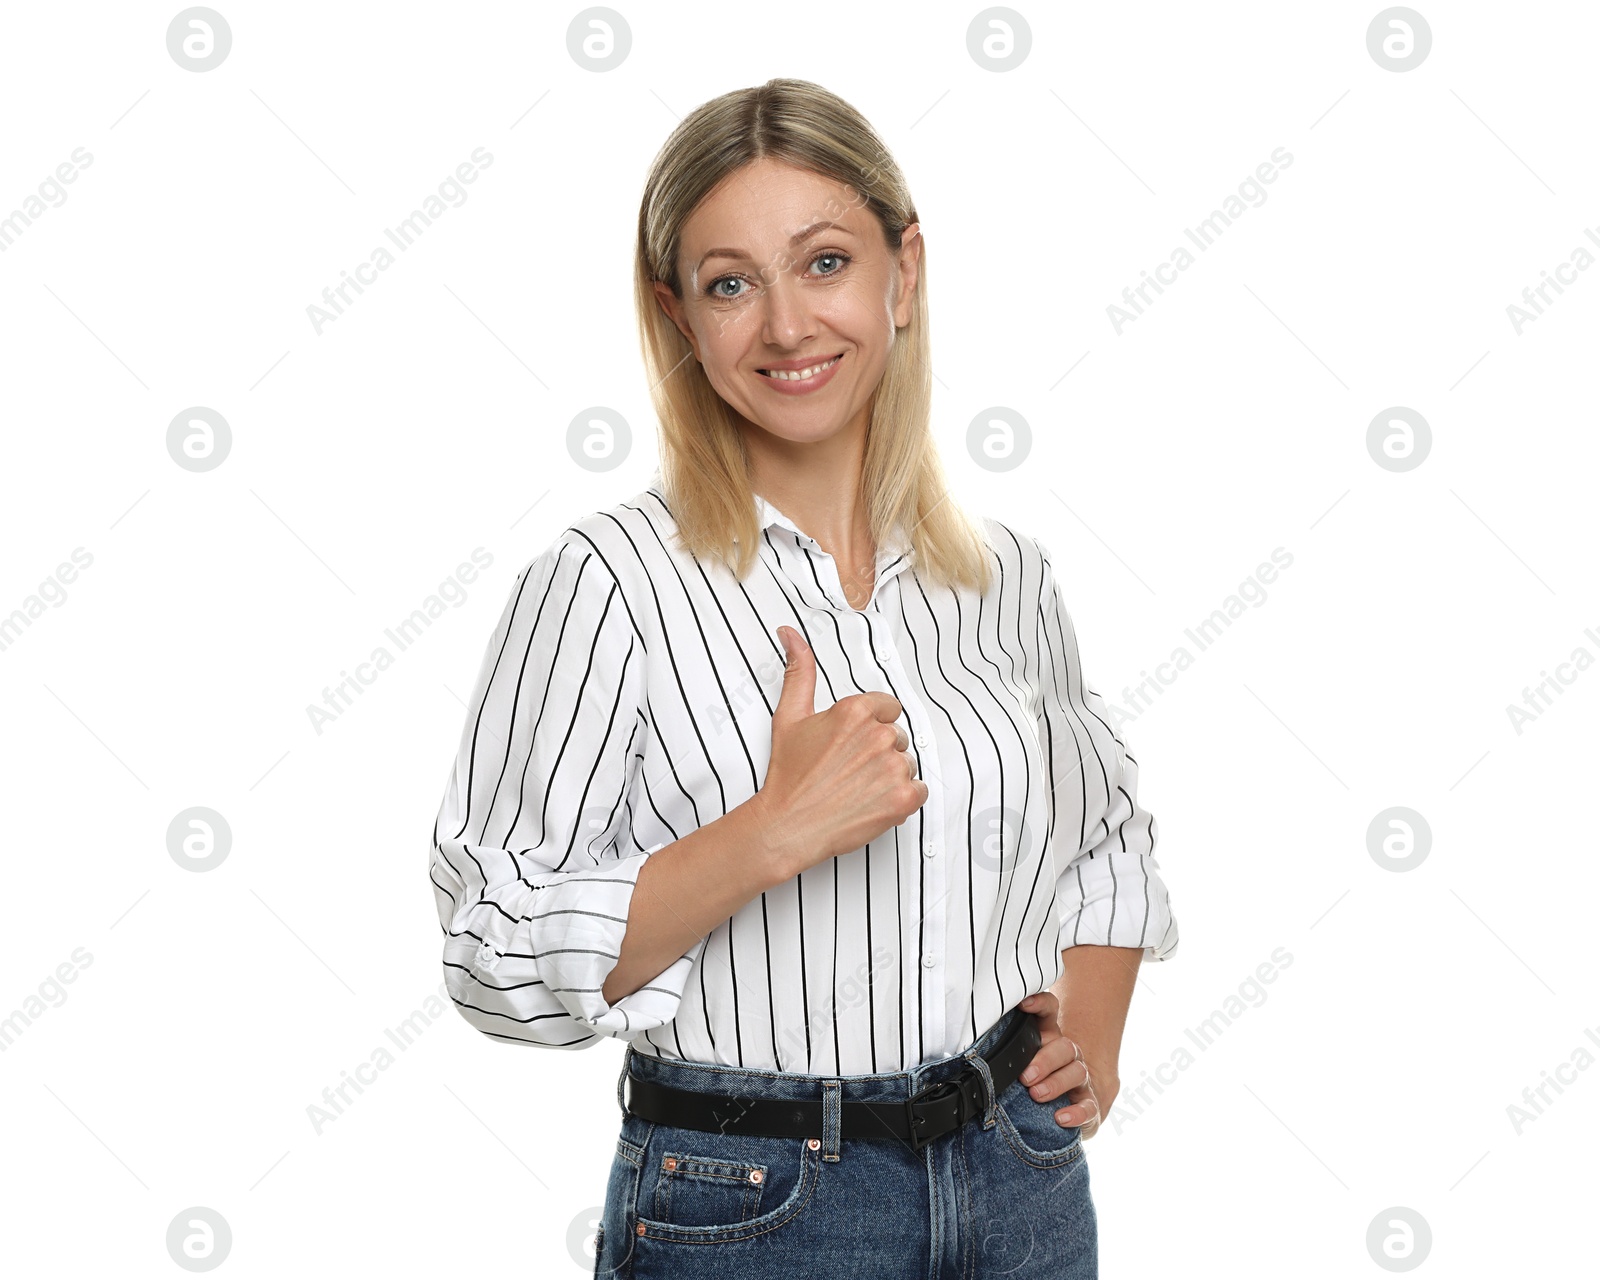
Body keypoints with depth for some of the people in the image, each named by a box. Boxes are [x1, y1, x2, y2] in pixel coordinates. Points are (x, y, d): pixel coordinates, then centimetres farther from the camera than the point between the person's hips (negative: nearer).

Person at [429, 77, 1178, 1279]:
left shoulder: (1007, 571, 1)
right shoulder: (609, 582, -13)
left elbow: (1107, 818, 18)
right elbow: (502, 956, -15)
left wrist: (1094, 1036, 4)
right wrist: (774, 833, -24)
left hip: (1025, 1183, 4)